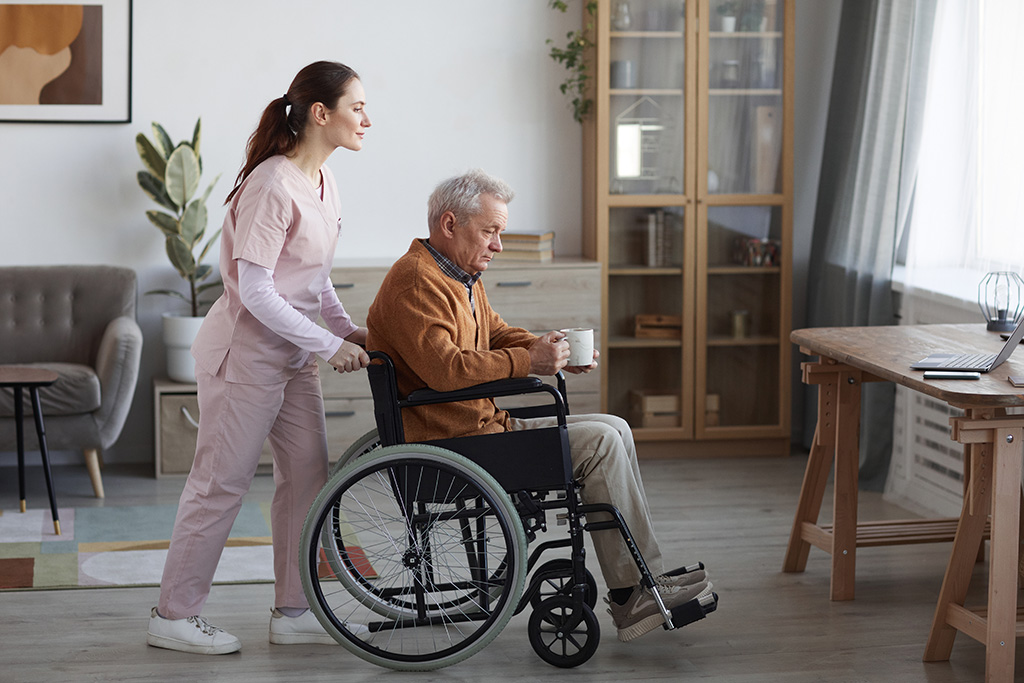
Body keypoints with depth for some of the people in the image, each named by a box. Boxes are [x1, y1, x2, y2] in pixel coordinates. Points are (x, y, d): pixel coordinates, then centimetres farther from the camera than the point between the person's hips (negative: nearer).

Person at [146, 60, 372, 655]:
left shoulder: (324, 181, 8)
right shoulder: (273, 184, -21)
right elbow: (255, 292, -23)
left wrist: (349, 330, 6)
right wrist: (329, 345, -20)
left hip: (294, 354, 9)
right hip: (247, 350, -9)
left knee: (307, 474, 9)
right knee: (221, 483, -2)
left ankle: (294, 611, 18)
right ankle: (174, 615, 8)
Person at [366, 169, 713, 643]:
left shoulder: (461, 278, 18)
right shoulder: (416, 283, -17)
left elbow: (498, 335, 22)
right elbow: (444, 368, -28)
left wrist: (554, 351, 3)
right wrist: (528, 362, -24)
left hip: (485, 425, 11)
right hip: (453, 442, -11)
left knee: (613, 430, 6)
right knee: (599, 443, -15)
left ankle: (635, 593, 2)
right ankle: (636, 594, -9)